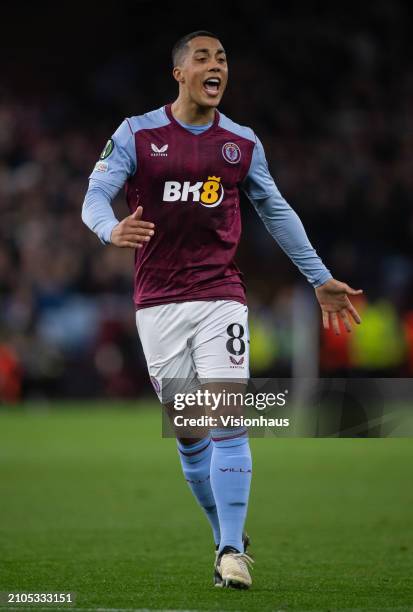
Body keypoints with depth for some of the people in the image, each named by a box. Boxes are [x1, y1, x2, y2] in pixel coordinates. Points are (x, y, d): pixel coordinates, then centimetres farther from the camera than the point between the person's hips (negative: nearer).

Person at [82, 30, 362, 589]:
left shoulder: (242, 143, 7)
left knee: (228, 423, -13)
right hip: (158, 304, 0)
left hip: (220, 298, 0)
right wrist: (112, 230, -33)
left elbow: (276, 211, 17)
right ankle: (230, 538, 20)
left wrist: (320, 278, 18)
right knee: (189, 436, 4)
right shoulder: (137, 134, -1)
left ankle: (231, 552, -11)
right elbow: (95, 196, -10)